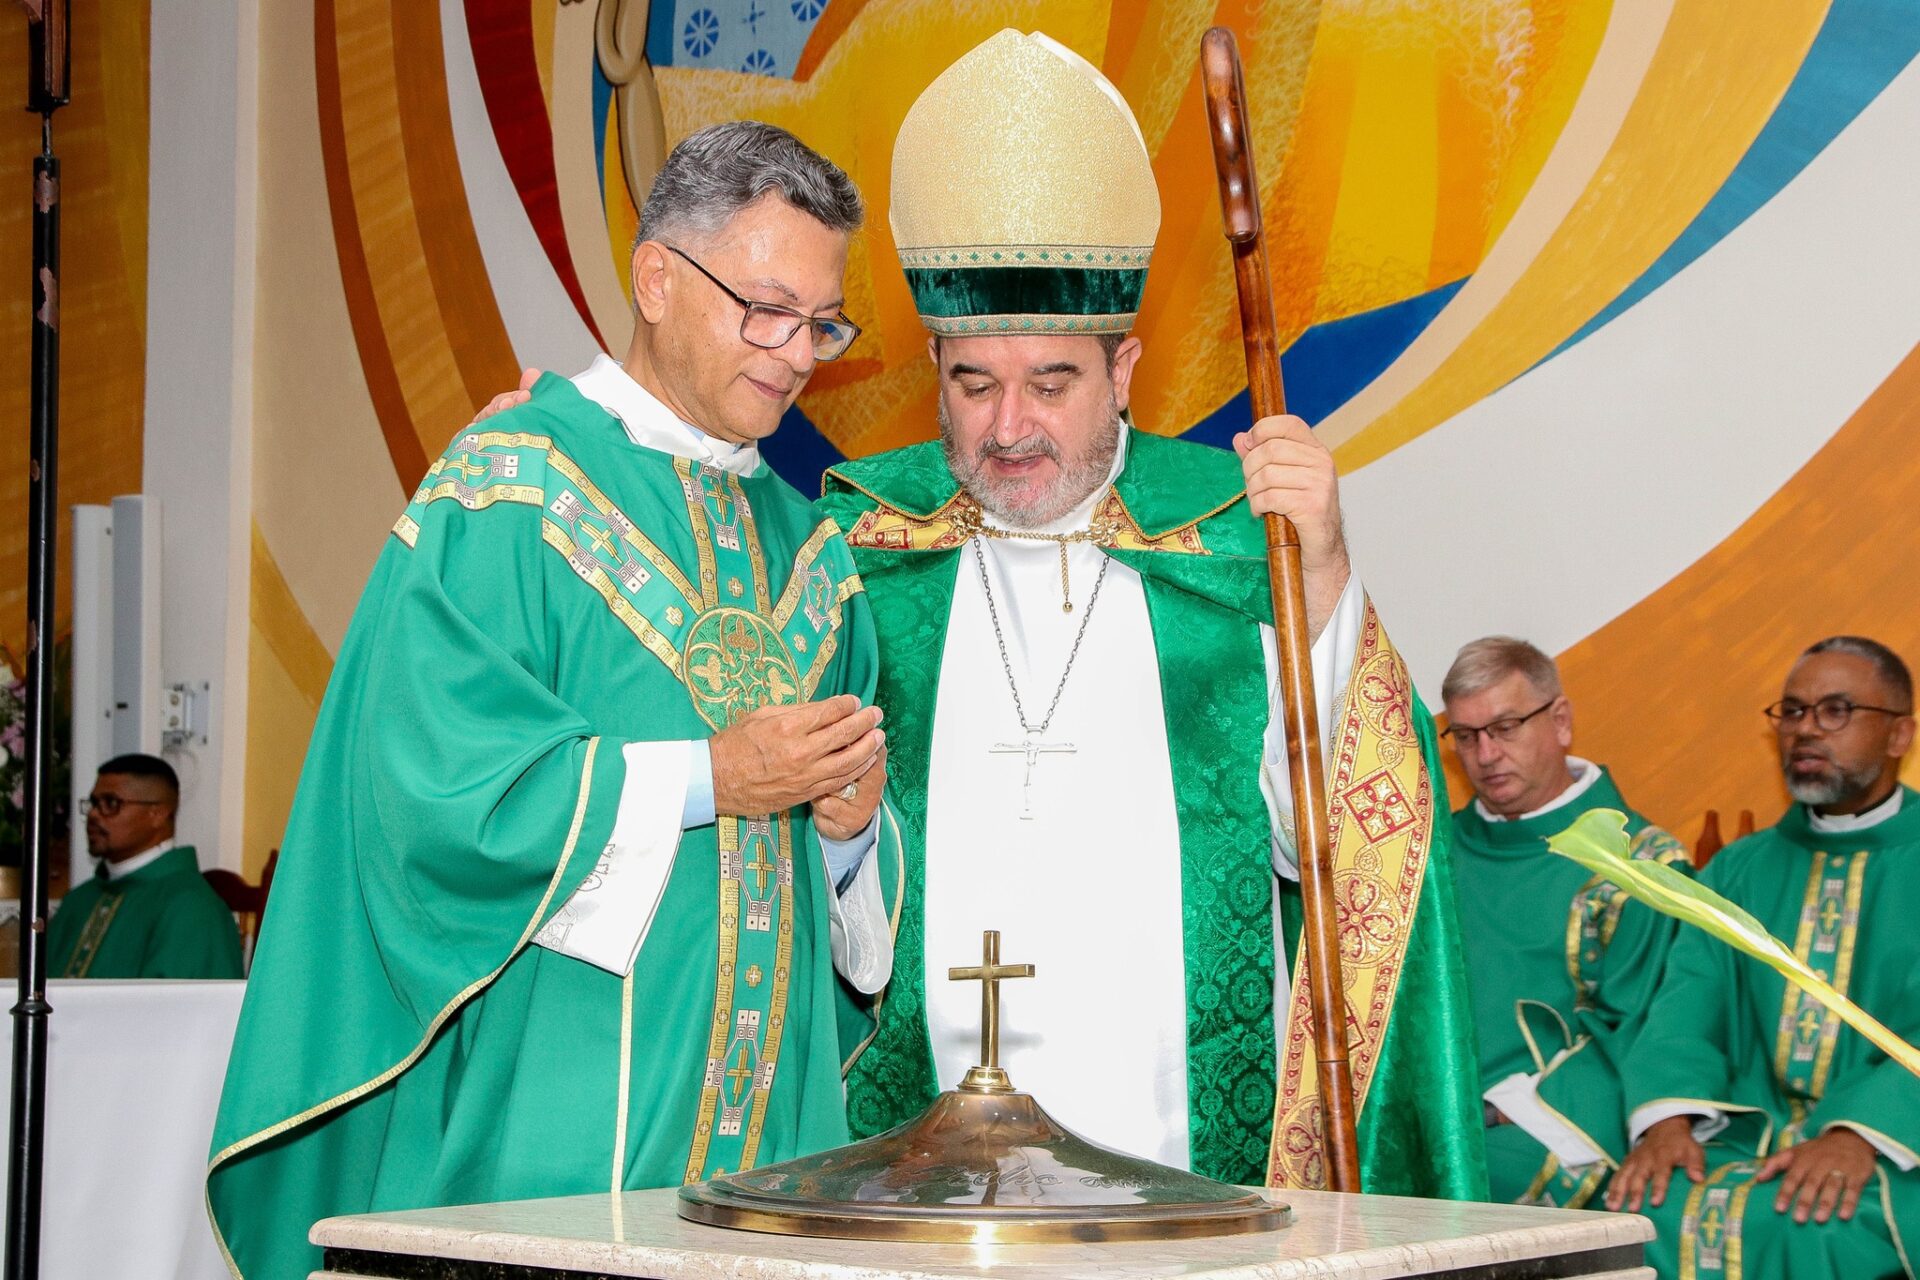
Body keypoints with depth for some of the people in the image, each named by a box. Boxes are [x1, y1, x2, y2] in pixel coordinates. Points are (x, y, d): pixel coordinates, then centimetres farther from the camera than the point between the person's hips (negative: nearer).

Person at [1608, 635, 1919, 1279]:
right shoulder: (1737, 871, 19)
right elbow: (1686, 1003, 4)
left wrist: (1862, 1132, -25)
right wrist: (1669, 1116, -16)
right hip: (1743, 1146, 3)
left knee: (1806, 1223, -34)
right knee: (1642, 1211, -26)